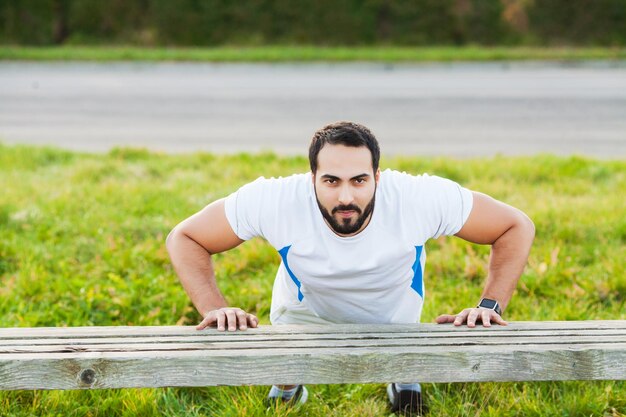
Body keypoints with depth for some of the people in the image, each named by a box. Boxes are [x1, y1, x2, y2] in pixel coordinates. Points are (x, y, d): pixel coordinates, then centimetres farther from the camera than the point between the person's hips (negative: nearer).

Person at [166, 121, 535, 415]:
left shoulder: (421, 198, -40)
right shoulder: (275, 201, -40)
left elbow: (517, 226, -27)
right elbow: (184, 238, -27)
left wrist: (490, 306, -37)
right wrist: (215, 309, -40)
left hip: (395, 317, 0)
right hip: (305, 311, 0)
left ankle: (404, 381, 40)